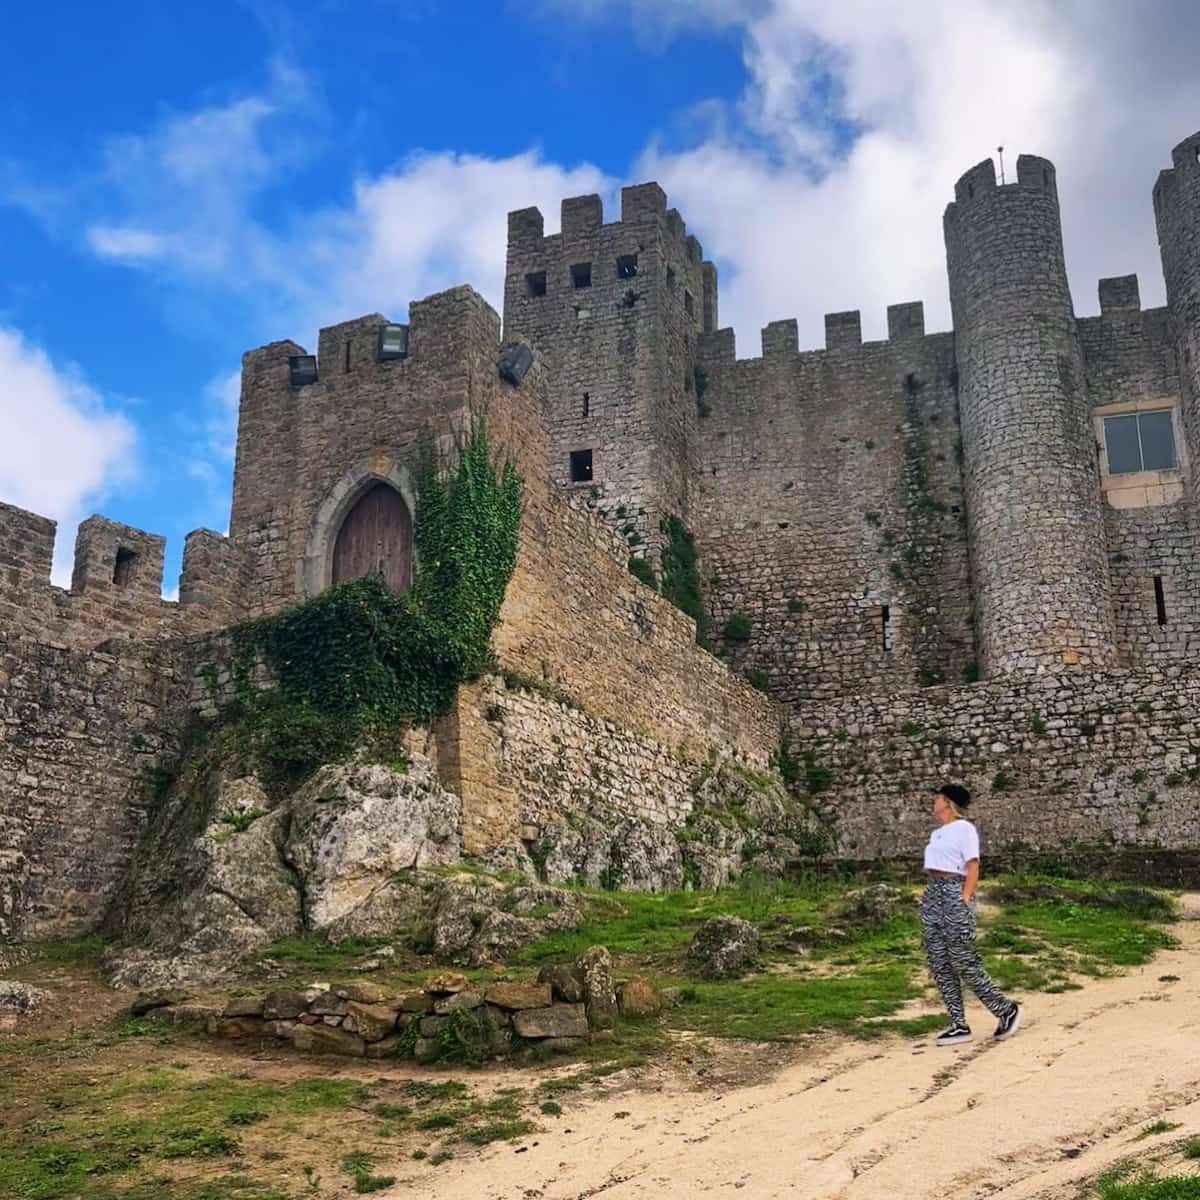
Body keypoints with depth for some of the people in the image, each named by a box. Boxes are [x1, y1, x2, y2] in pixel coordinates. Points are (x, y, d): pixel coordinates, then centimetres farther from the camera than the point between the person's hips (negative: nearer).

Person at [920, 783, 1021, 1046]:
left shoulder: (964, 828, -5)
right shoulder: (936, 834, 19)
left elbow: (973, 868, -10)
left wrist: (964, 901, -17)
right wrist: (929, 899, 14)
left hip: (955, 894, -8)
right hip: (931, 895, 8)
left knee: (963, 963, -6)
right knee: (939, 965, 5)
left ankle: (1007, 1010, 11)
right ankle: (959, 1025, 11)